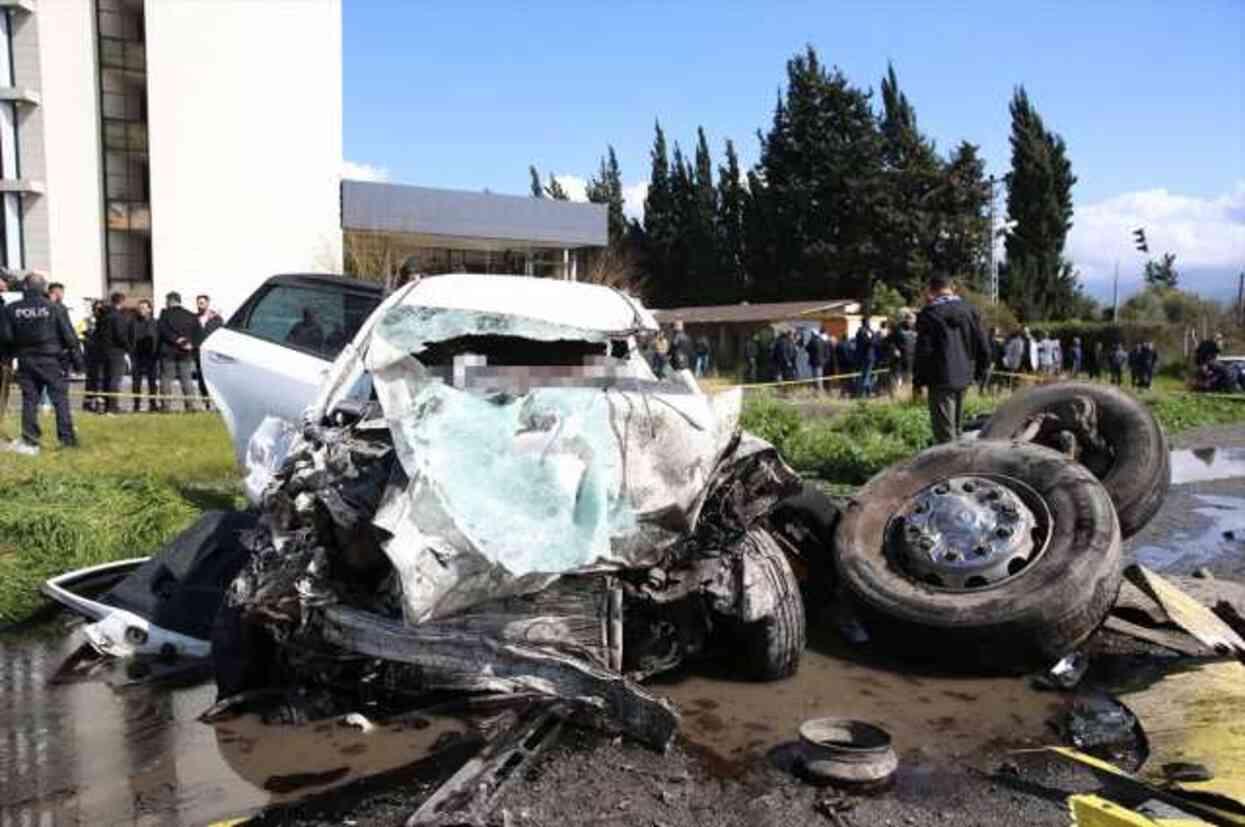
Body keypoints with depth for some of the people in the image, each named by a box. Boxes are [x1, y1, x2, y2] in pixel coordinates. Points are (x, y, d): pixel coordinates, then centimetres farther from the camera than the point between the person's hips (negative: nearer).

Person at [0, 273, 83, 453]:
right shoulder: (54, 308, -6)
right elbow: (69, 336, -5)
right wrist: (77, 359, 1)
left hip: (25, 362, 2)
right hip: (50, 361, -2)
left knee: (29, 400, 8)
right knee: (60, 398, 3)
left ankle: (30, 441, 7)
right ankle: (67, 438, 2)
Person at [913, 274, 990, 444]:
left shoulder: (929, 314, -12)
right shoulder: (969, 310, 6)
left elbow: (924, 351, -13)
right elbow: (983, 347, 8)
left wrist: (919, 380, -5)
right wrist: (979, 372, 18)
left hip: (941, 379, -6)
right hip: (963, 377, 6)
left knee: (945, 432, -2)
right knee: (956, 427, 20)